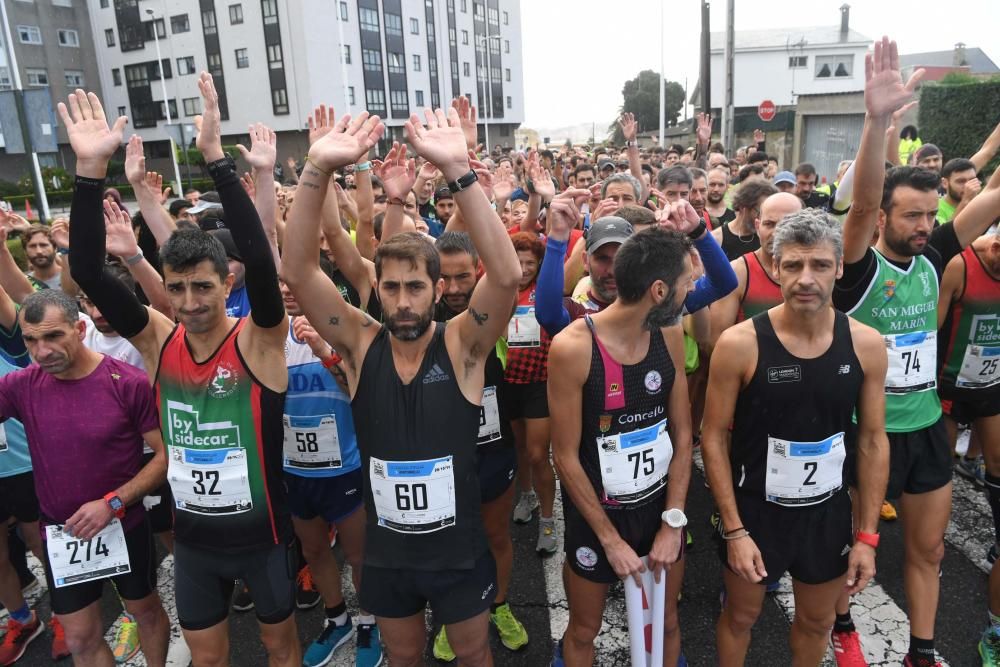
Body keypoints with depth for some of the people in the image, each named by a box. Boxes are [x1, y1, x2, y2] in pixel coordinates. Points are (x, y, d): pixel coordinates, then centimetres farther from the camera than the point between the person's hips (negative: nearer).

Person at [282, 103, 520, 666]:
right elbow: (298, 271, -21)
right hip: (386, 552, 2)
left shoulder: (462, 346, -17)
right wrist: (318, 170, -33)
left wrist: (458, 171, -40)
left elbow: (507, 275, -33)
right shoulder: (362, 344, -11)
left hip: (459, 550, -2)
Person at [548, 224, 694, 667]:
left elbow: (682, 435, -1)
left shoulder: (670, 337, -7)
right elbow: (566, 457, -17)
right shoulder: (573, 347, -23)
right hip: (596, 514, -4)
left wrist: (673, 522, -5)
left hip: (660, 508, 5)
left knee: (666, 624, 21)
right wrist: (610, 538, -12)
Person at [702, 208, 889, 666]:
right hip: (754, 509, -2)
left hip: (828, 511, 3)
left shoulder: (866, 345, -9)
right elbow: (714, 439, -12)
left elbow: (873, 441, 0)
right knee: (741, 614, 19)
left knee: (816, 620, 24)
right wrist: (734, 529, -13)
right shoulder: (739, 344, -19)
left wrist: (867, 534, -1)